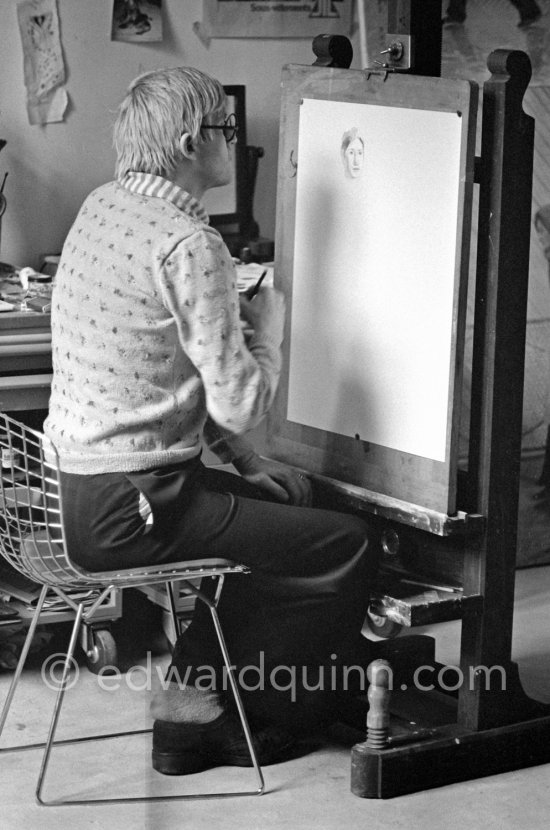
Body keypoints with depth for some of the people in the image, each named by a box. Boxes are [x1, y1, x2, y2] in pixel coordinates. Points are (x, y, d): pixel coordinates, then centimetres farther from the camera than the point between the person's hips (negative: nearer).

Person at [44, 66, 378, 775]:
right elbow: (242, 403, -19)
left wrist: (238, 456, 15)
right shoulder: (189, 244, -19)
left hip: (79, 486, 10)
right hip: (132, 511, -10)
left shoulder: (102, 207, 10)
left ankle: (194, 693, 24)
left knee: (288, 498, 25)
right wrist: (268, 324, 0)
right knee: (346, 547, -2)